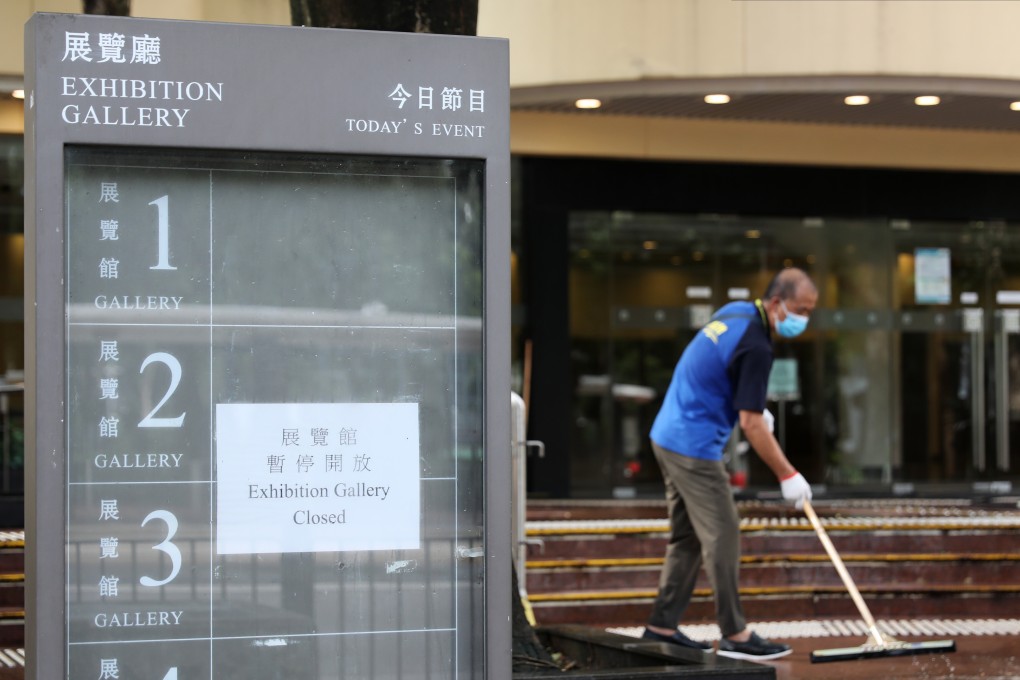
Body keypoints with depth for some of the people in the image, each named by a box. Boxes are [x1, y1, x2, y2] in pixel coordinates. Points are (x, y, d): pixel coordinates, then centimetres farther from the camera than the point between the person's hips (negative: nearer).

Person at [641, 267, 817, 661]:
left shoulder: (736, 312, 8)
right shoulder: (755, 347, -21)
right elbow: (751, 424, -20)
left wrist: (751, 407, 22)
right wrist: (787, 476, -14)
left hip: (669, 436, 10)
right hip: (694, 448, -10)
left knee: (687, 536, 14)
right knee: (721, 537, -6)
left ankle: (662, 625, 17)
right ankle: (734, 635, -3)